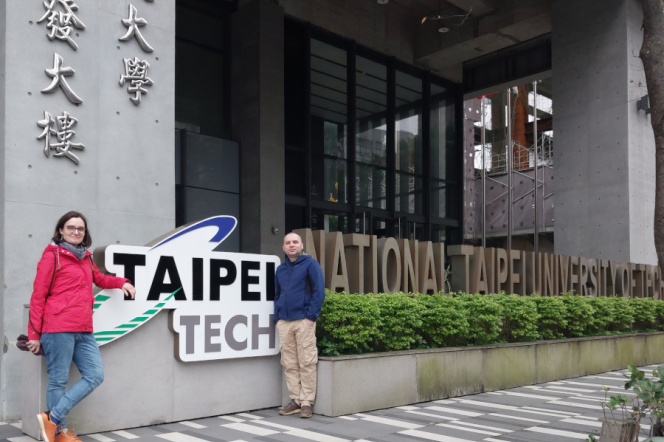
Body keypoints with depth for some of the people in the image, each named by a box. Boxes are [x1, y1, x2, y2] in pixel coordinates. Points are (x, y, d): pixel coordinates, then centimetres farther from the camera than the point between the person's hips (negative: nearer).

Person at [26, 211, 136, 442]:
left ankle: (53, 417, 9)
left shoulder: (86, 257, 18)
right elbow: (38, 296, -3)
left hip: (83, 330, 7)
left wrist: (122, 282, 17)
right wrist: (34, 333, -7)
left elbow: (99, 278, 37)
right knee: (59, 380, 0)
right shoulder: (52, 255, -2)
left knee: (95, 375, 4)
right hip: (59, 328, -7)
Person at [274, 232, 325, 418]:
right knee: (289, 364, 8)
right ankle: (295, 400, 16)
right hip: (284, 322, 5)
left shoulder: (310, 264, 0)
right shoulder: (280, 269, 16)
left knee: (306, 363, -2)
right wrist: (277, 317, 11)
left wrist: (311, 315, -13)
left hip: (303, 320, -5)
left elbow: (319, 291, -6)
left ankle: (306, 403, 4)